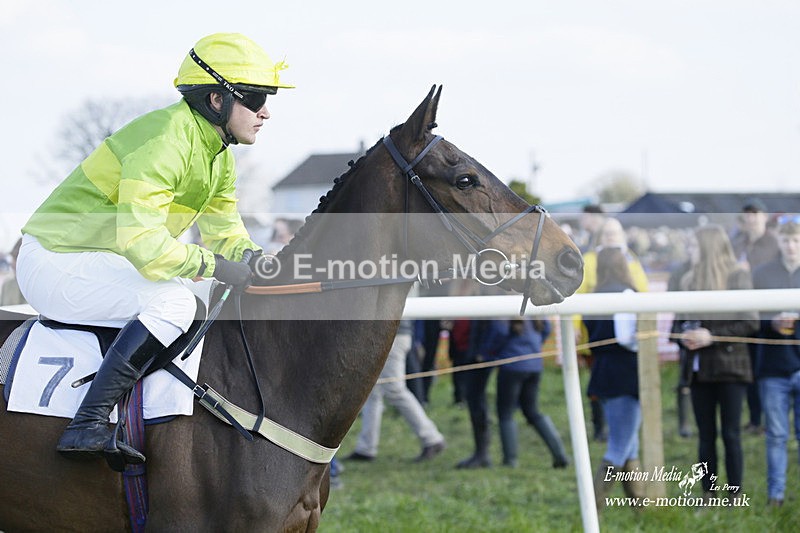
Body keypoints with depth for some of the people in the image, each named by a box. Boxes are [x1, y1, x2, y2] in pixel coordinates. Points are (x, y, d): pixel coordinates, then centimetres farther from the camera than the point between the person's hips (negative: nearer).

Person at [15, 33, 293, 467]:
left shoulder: (218, 154, 7)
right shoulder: (165, 140, -24)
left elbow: (224, 228, 15)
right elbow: (140, 239, -32)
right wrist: (212, 265, -25)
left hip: (99, 262, 11)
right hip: (55, 263, -11)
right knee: (174, 300, -29)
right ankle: (88, 426, -31)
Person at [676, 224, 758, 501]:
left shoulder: (738, 277, -5)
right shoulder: (689, 281, 11)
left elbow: (750, 323, -9)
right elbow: (680, 320, 20)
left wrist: (712, 336, -15)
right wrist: (685, 336, -3)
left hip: (729, 366, -5)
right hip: (699, 369, 5)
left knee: (731, 434, -2)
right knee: (706, 435, 8)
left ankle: (734, 497, 3)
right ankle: (708, 496, 13)